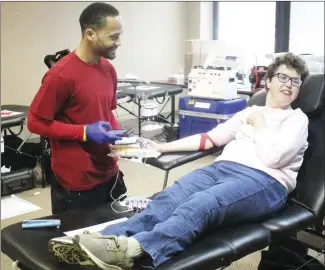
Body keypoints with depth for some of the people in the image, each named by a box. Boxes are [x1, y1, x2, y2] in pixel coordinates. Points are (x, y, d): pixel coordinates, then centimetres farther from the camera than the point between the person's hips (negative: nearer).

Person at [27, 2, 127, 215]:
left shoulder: (109, 70, 4)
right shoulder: (61, 75, -18)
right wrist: (85, 132, -20)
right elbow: (36, 122, -14)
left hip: (110, 174, 7)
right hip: (76, 182, -7)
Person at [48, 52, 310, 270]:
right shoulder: (250, 112, 28)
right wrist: (162, 147, 16)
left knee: (200, 204, -35)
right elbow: (209, 138, 22)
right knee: (170, 197, -25)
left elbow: (272, 157, -6)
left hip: (264, 181, -5)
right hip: (223, 167, 5)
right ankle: (108, 239, -45)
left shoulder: (298, 119, 12)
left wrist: (259, 125, 7)